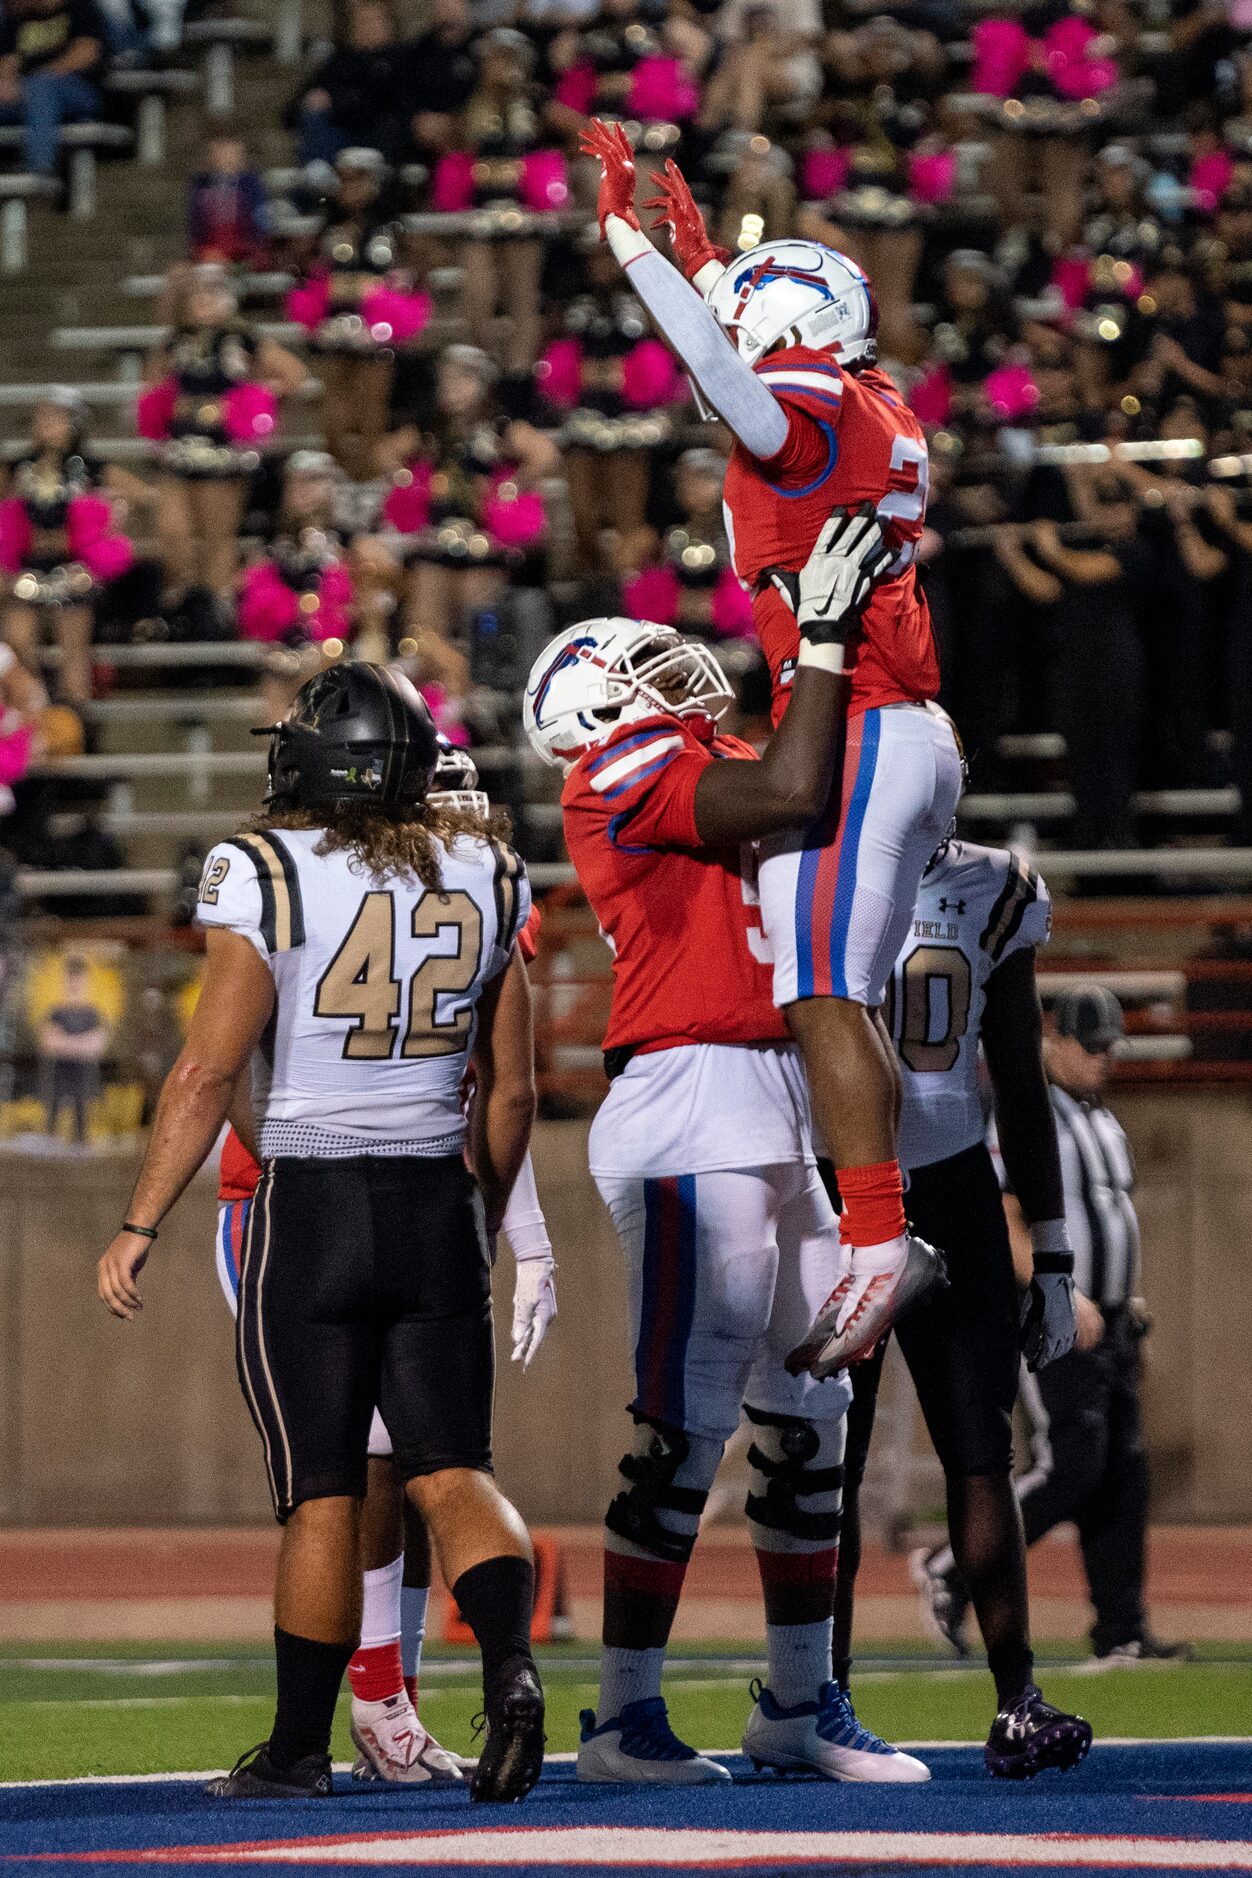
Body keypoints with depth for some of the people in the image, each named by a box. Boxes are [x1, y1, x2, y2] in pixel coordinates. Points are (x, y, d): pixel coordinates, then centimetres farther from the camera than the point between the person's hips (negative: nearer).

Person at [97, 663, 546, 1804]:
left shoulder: (268, 874, -8)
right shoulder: (484, 876, 6)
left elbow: (210, 1073, -11)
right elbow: (512, 1090, 11)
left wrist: (140, 1226, -5)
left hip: (310, 1205, -3)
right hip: (439, 1200, 3)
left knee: (323, 1494, 4)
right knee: (453, 1472, 6)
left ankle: (299, 1750, 10)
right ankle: (511, 1665, -19)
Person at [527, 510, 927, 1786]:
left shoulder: (709, 772, 21)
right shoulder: (630, 769, -6)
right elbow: (795, 794, -19)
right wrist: (822, 633, -13)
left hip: (773, 1122, 9)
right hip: (692, 1106, -9)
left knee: (805, 1414, 11)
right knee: (688, 1417, -9)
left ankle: (801, 1703, 19)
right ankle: (624, 1715, -4)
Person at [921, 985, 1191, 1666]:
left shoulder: (1103, 1121, 18)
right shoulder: (1018, 1116, -11)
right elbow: (1001, 1225, -18)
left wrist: (1128, 1303, 15)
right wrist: (1064, 1296, -25)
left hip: (1105, 1324, 9)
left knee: (1123, 1474, 3)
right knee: (1070, 1469, -15)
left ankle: (1122, 1633, 3)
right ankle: (953, 1572, -2)